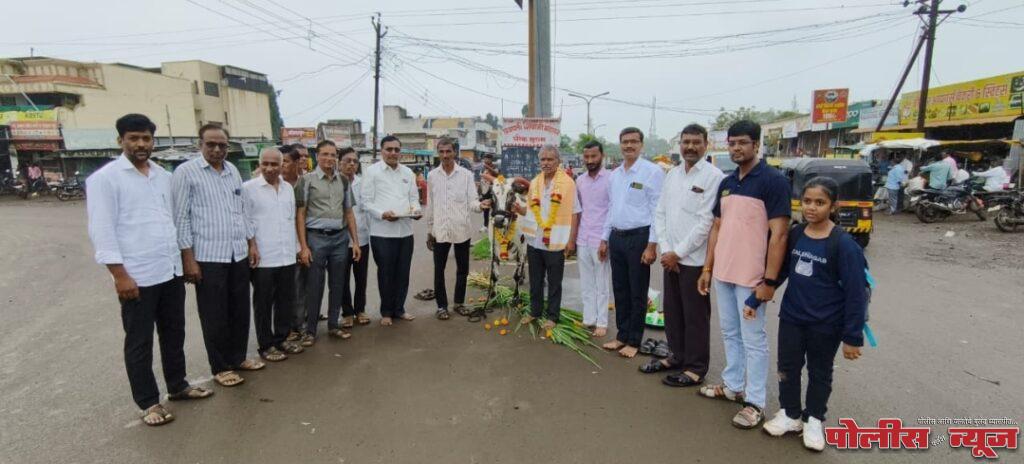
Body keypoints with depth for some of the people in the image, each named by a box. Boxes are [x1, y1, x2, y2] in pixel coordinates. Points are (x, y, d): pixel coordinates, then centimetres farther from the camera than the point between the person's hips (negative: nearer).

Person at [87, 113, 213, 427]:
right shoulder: (105, 178, -8)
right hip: (137, 276, -6)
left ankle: (177, 385, 33)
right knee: (139, 342, 8)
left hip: (171, 271, 6)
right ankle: (148, 402, 20)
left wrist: (185, 258, 14)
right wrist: (120, 275, -16)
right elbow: (102, 231, -12)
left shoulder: (164, 176, 10)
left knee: (174, 333, 17)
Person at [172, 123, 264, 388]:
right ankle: (221, 367, 19)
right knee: (215, 316, 5)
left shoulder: (233, 171, 11)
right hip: (208, 257, -5)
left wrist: (252, 244, 14)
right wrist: (188, 259, -12)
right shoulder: (186, 172, -6)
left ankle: (238, 357, 30)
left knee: (240, 311, 13)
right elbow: (181, 218, -9)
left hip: (238, 254, 6)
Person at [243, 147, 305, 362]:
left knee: (286, 301, 13)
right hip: (263, 258, -5)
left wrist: (296, 247, 15)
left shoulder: (288, 188, 10)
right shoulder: (248, 188, -7)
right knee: (264, 304, 7)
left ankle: (282, 339, 28)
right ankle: (265, 345, 19)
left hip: (287, 256, 5)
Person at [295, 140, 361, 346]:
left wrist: (355, 241, 8)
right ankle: (310, 330, 17)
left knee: (337, 285, 11)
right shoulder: (307, 180, -2)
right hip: (316, 238, -4)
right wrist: (303, 246, -8)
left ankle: (333, 325, 26)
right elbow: (300, 214, -3)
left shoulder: (344, 181, 10)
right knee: (314, 287, 3)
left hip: (340, 238, 4)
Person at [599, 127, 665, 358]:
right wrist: (604, 239, 15)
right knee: (620, 290, 14)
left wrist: (652, 245, -16)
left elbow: (658, 211, -12)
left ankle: (634, 341, 20)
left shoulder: (652, 172, -9)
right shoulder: (614, 174, 11)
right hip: (616, 237, 6)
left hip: (639, 237, -6)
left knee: (637, 293, 5)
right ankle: (622, 335, 29)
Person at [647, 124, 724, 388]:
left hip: (695, 259, -6)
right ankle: (677, 355, 32)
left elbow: (706, 221, -16)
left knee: (695, 315, 5)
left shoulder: (713, 176, -10)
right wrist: (665, 249, -2)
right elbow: (660, 213, 9)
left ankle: (696, 368, 18)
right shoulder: (672, 174, 10)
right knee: (672, 310, 15)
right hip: (670, 257, 6)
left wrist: (678, 252, -13)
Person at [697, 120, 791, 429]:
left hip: (751, 277, -7)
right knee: (730, 333, 17)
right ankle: (733, 386, 33)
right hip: (722, 274, 7)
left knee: (753, 339, 4)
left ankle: (755, 403, 17)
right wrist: (707, 268, 11)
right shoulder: (726, 183, 10)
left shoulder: (773, 181, -11)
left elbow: (779, 234, -15)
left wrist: (770, 280, -18)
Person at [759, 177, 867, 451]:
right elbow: (778, 271, 8)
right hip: (791, 317, 4)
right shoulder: (795, 235, -2)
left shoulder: (843, 244, -17)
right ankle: (790, 414, 32)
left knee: (819, 373, 15)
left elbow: (855, 293, -15)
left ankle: (814, 420, 34)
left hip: (825, 325, -4)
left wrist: (852, 336, -14)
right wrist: (753, 300, 6)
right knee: (787, 367, 14)